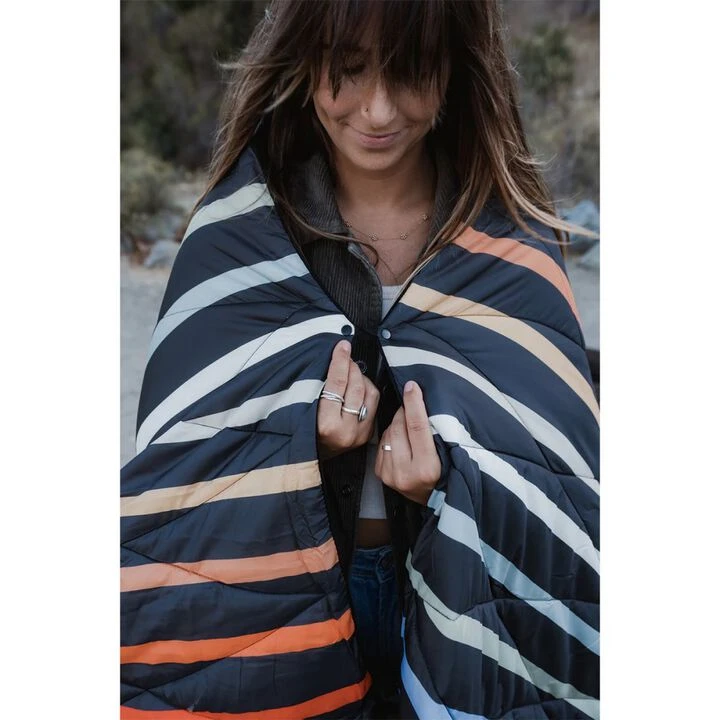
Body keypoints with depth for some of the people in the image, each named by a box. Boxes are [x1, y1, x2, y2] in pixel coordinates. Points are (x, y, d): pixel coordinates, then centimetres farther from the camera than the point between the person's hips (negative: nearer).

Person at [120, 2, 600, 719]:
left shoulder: (510, 249, -9)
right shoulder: (238, 228, -10)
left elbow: (565, 479, -10)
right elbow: (180, 467, -9)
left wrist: (456, 485, -28)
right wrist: (303, 444, -25)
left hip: (458, 599, 1)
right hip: (264, 599, 0)